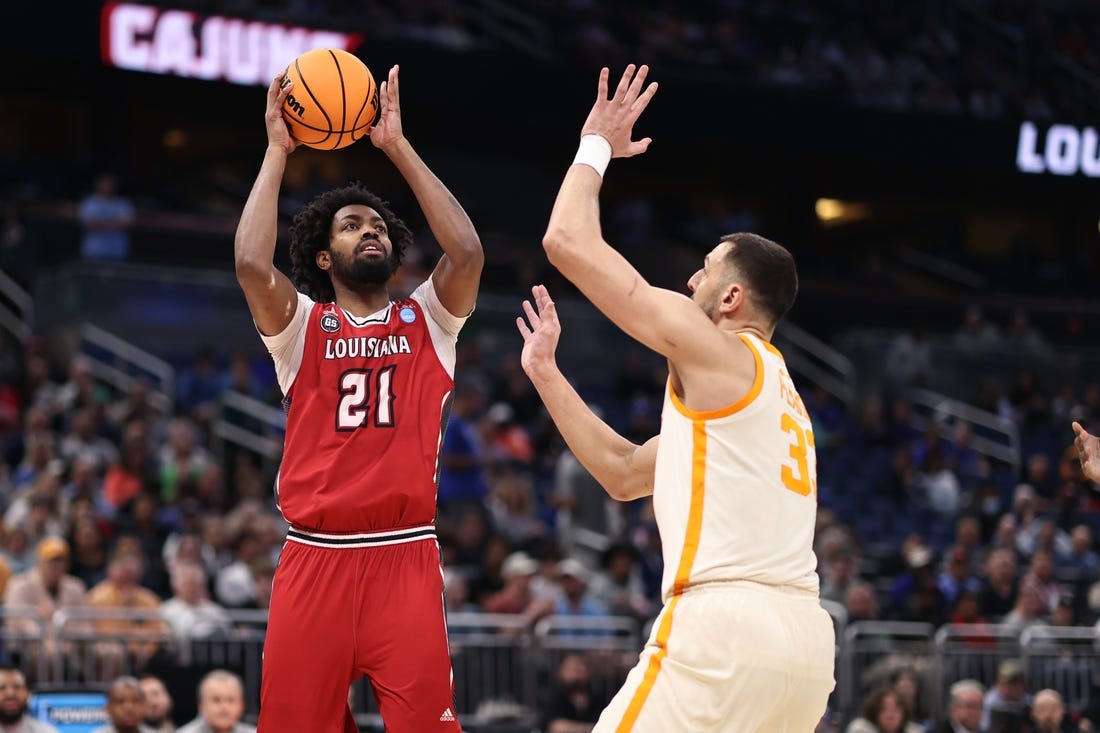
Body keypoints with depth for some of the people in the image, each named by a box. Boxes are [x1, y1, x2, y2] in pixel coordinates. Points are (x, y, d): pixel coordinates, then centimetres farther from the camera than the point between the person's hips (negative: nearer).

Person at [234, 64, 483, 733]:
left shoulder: (426, 320, 12)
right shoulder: (302, 325, 9)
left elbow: (467, 252, -7)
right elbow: (252, 264, -11)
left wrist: (399, 147, -2)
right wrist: (277, 152, -3)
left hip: (406, 556, 0)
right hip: (315, 558, 0)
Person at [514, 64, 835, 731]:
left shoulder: (712, 348, 0)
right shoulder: (770, 390, 26)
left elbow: (568, 243, -2)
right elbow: (623, 472, 30)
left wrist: (595, 146, 14)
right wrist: (545, 371, 30)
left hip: (726, 625, -9)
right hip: (806, 633, 9)